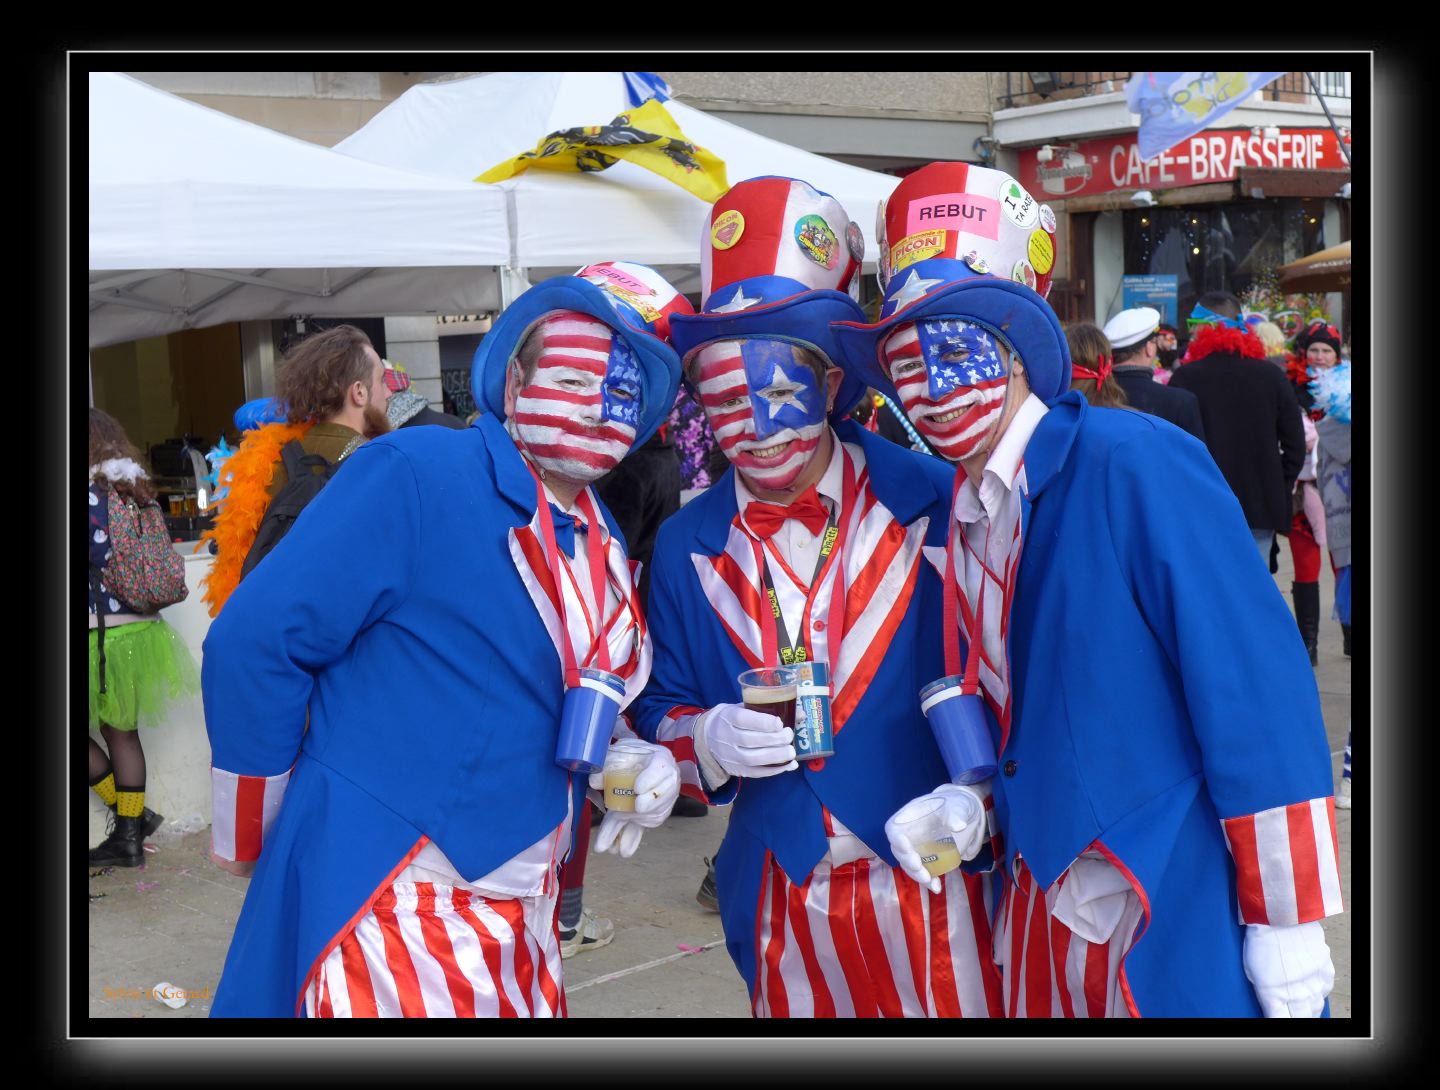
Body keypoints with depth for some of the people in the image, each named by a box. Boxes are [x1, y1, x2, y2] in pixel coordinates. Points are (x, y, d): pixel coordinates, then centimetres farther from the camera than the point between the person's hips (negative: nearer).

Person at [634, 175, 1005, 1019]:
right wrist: (710, 739, -13)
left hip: (938, 881, -2)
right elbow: (660, 712, 7)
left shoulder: (934, 503, -7)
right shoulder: (686, 547, 4)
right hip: (782, 907, 3)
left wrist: (979, 791, -17)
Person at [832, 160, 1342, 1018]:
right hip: (1045, 912, 7)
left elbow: (1255, 690, -17)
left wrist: (1288, 921, -16)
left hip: (1182, 916, -7)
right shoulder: (962, 519, 6)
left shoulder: (1136, 465, -16)